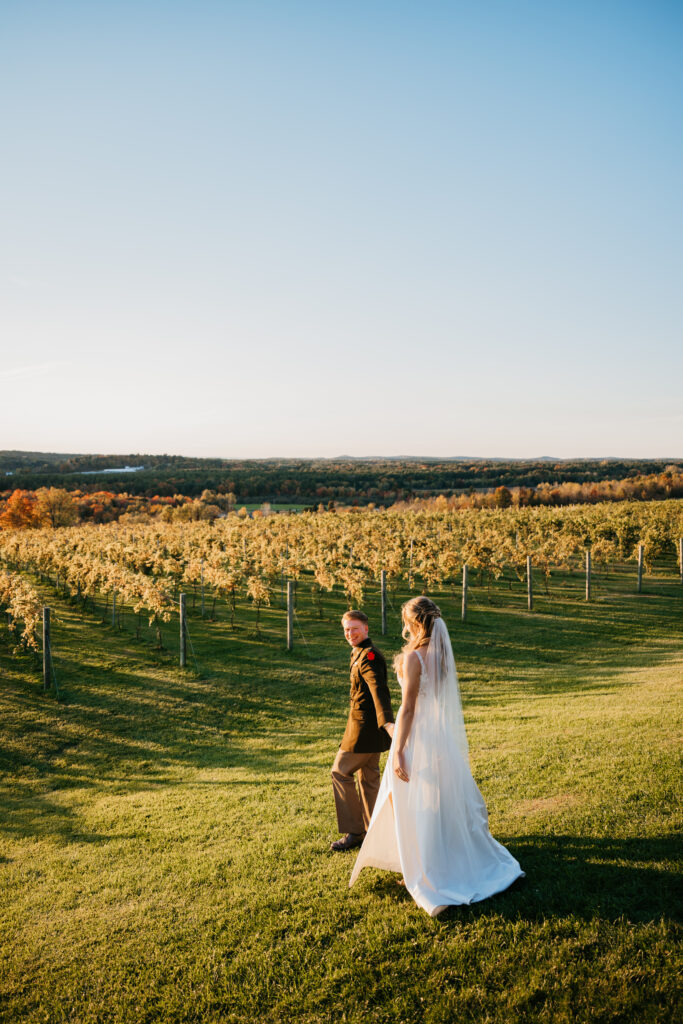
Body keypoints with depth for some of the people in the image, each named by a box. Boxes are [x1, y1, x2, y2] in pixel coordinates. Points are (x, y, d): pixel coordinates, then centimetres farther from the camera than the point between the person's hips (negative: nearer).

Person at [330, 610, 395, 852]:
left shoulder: (368, 655, -18)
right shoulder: (360, 653, 14)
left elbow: (378, 689, -31)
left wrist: (387, 722, -43)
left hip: (365, 724, -10)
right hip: (371, 724, 10)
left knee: (340, 772, -2)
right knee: (368, 777, 16)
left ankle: (353, 832, 4)